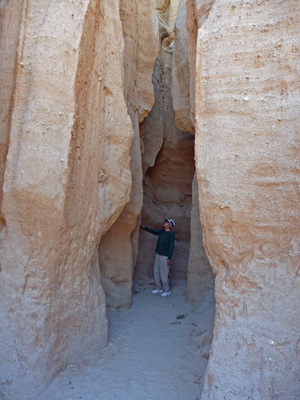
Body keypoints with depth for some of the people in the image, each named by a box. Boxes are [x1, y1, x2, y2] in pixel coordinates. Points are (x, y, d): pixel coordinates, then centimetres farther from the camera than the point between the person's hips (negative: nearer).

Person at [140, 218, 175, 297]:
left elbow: (171, 246, -13)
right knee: (156, 272, 12)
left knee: (163, 274, -2)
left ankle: (167, 290, 13)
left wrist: (169, 258, -16)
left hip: (165, 257, -7)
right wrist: (144, 227, -6)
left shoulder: (171, 234, -10)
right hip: (158, 255, 7)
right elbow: (153, 231, 9)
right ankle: (159, 288, 26)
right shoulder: (161, 231, 11)